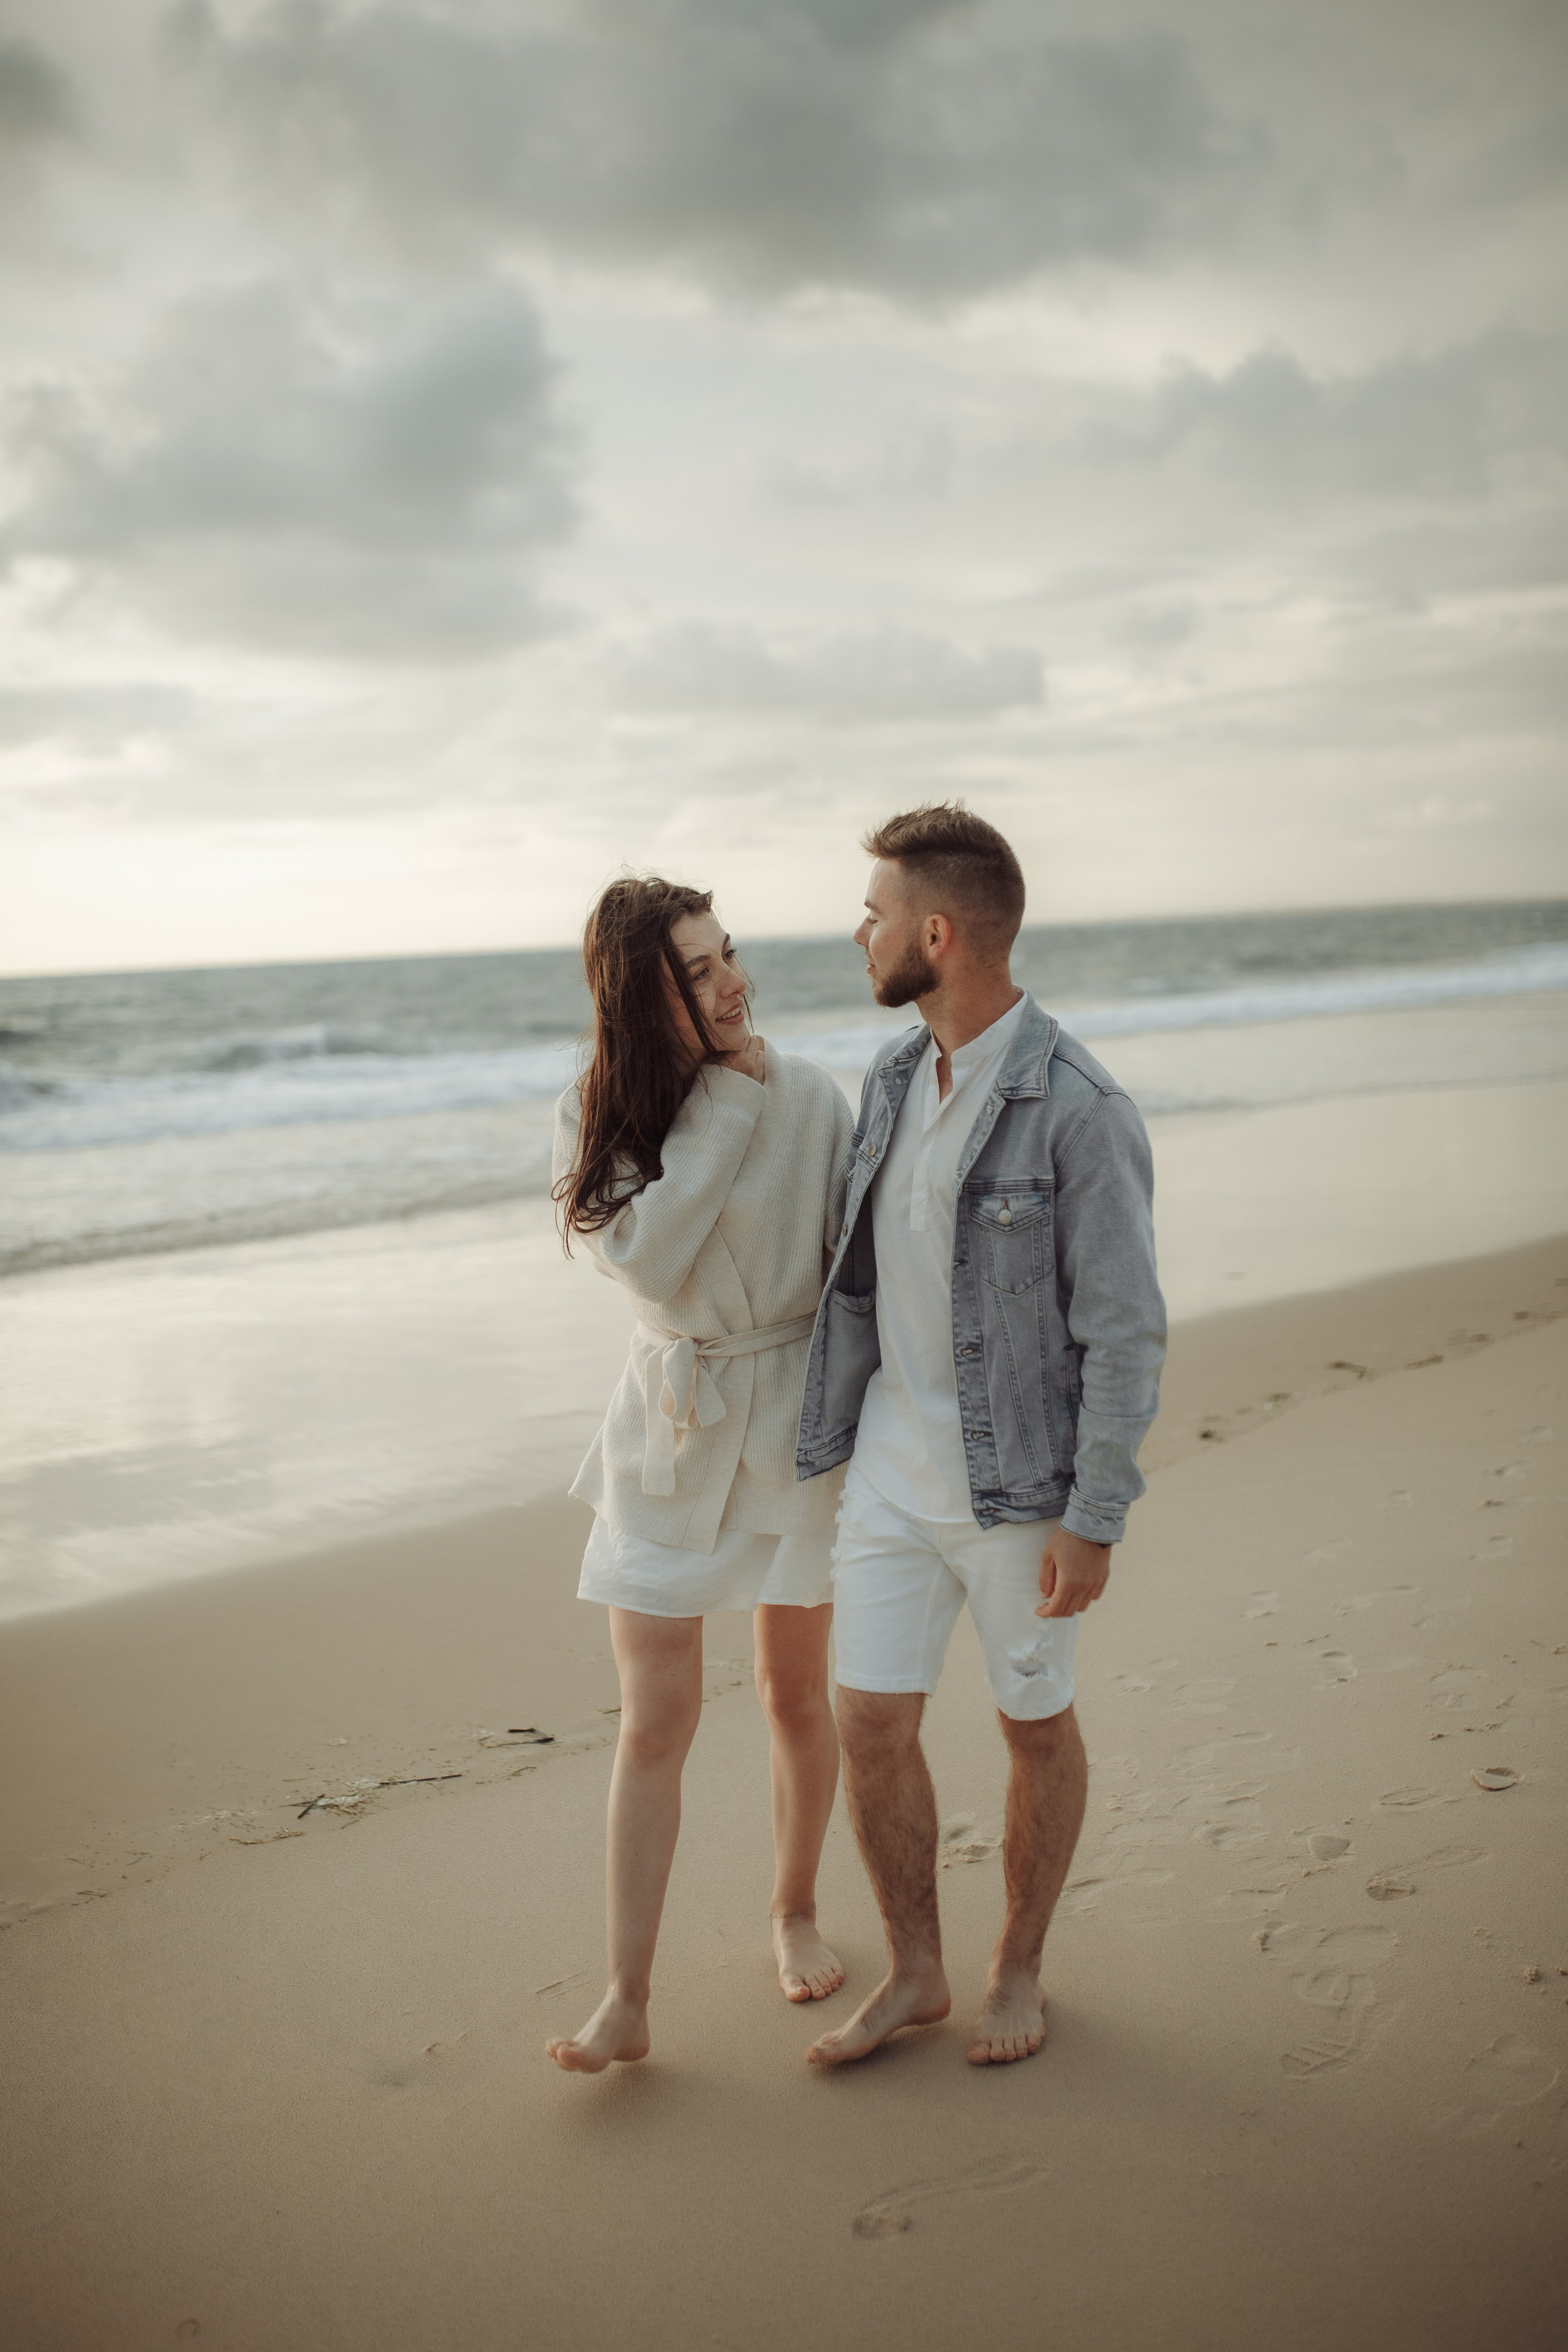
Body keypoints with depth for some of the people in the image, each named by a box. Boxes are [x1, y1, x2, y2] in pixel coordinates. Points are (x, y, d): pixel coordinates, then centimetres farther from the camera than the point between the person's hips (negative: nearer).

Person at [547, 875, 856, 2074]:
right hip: (671, 1423, 0)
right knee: (655, 1718, 1)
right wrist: (725, 1099, -21)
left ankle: (796, 1909, 38)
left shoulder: (809, 1094, -8)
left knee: (797, 1693, 13)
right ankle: (628, 1998, 11)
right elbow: (642, 1253, -23)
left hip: (795, 1420, 0)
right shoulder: (595, 1114, -6)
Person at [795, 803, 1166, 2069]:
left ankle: (1020, 1967, 35)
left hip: (1019, 1479, -6)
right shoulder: (894, 1078, 3)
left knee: (1036, 1724, 13)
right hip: (893, 1468, 6)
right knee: (871, 1725, 7)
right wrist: (834, 1431, 16)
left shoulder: (1080, 1110, -20)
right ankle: (915, 1973, 28)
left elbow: (1126, 1331, -17)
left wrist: (1093, 1522, -18)